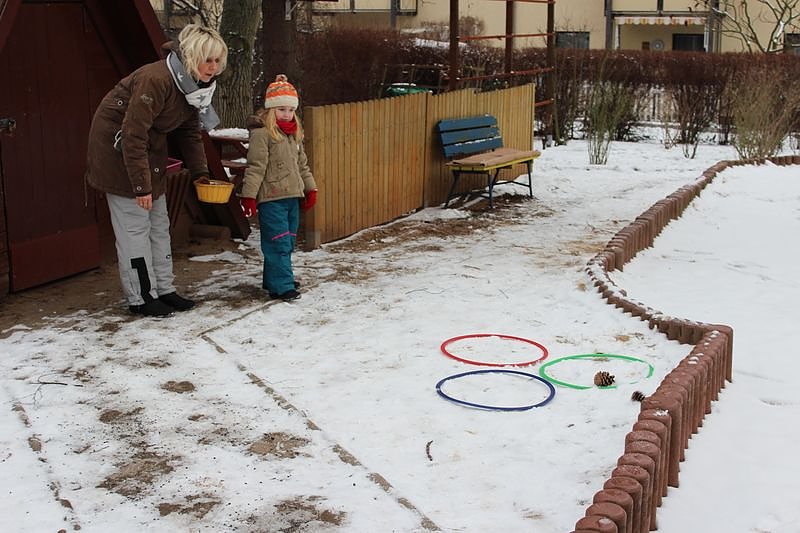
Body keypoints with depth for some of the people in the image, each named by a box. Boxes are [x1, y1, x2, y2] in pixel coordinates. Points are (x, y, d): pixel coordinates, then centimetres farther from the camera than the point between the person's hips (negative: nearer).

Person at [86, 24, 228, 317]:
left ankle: (163, 289, 21)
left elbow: (189, 132, 7)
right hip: (117, 145, -9)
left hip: (150, 147, 9)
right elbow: (133, 134, -31)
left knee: (159, 224, 11)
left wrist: (200, 172, -1)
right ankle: (140, 298, 3)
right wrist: (141, 186, -28)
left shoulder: (195, 84, -3)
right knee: (134, 225, -6)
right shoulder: (156, 80, -31)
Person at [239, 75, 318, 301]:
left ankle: (274, 278, 27)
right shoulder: (262, 132, -11)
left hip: (292, 197, 8)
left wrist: (310, 189, 23)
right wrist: (249, 196, -18)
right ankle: (281, 286, -7)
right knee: (278, 243, -9)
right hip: (271, 198, -8)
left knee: (287, 242, 15)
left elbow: (302, 164, 24)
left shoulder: (295, 133, 15)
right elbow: (256, 167, -15)